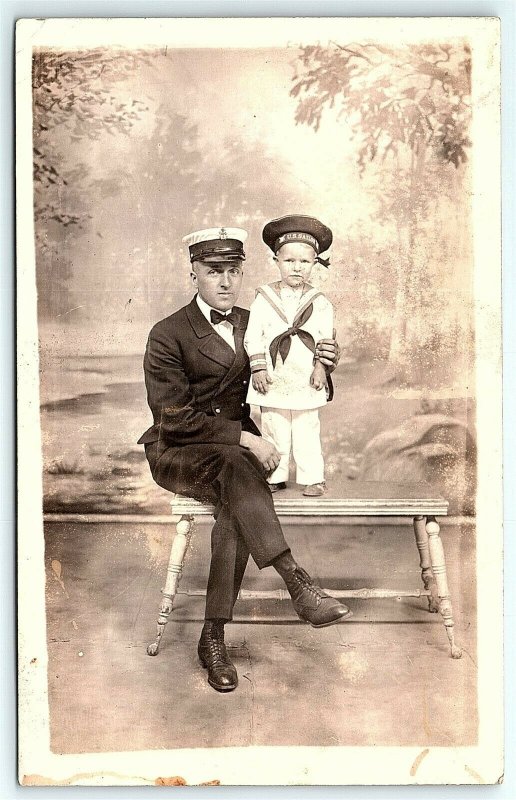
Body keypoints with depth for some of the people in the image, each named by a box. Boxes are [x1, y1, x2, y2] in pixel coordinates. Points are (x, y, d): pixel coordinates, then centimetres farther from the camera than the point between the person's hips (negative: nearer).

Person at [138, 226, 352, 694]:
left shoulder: (253, 326, 11)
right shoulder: (168, 336, -5)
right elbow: (175, 418, -13)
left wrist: (320, 361, -7)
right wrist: (245, 439, -21)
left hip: (236, 451, 4)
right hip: (176, 454, -3)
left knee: (236, 505, -31)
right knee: (235, 466, -37)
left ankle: (214, 638, -25)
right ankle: (299, 586, -40)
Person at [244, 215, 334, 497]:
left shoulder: (320, 303, 2)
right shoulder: (264, 298, 0)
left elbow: (326, 338, 3)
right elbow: (253, 336, -3)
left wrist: (321, 366, -9)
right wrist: (259, 368, -9)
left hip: (306, 382, 0)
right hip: (273, 380, 0)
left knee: (307, 432, 7)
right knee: (274, 432, 9)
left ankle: (312, 477, 16)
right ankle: (276, 476, 20)